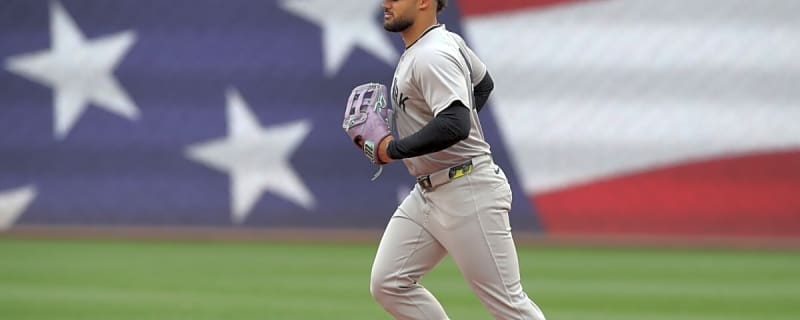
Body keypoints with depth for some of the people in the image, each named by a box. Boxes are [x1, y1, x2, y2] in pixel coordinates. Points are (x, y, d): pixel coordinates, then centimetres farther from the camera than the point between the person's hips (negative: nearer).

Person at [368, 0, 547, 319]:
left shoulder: (433, 55, -19)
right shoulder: (446, 40, 10)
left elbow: (455, 125, -33)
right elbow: (483, 82, 28)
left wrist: (394, 149, -21)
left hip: (468, 196, -10)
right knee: (387, 284, 2)